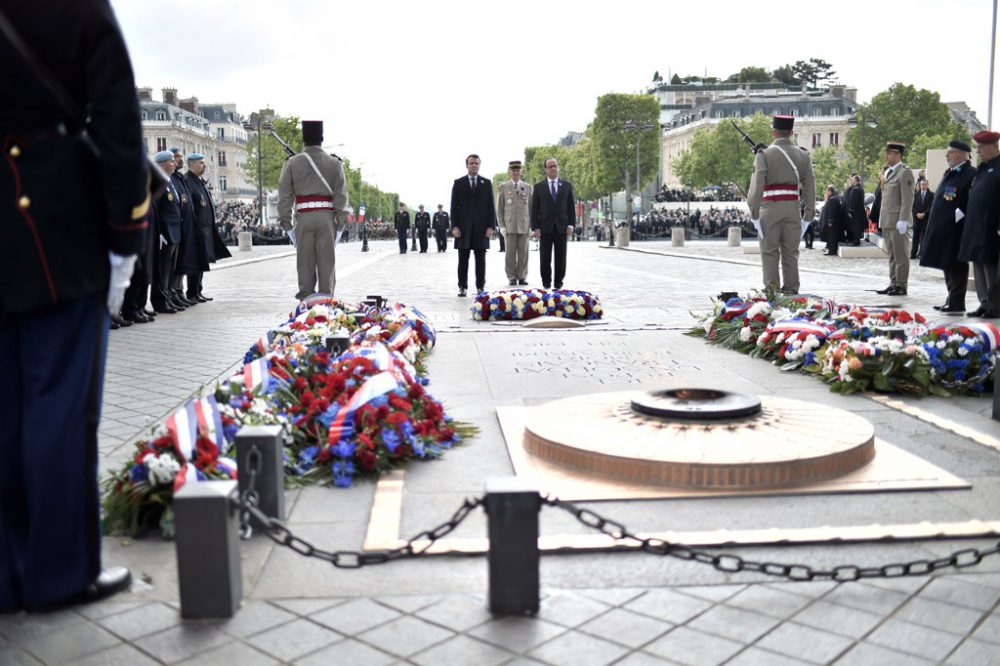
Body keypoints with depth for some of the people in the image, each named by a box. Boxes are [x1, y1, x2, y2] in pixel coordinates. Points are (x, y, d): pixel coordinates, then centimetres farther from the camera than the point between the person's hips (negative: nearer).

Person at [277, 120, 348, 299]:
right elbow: (341, 194, 0)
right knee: (327, 259, 4)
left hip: (304, 217, 0)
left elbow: (285, 195, 2)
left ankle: (306, 298, 7)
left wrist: (285, 219, 7)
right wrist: (341, 219, 2)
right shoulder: (334, 163, 3)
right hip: (327, 216, 0)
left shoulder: (292, 163, 3)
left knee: (305, 259, 6)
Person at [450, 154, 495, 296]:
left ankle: (480, 287, 7)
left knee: (480, 259, 2)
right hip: (464, 226, 0)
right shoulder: (458, 183, 7)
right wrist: (454, 226, -6)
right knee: (463, 259, 2)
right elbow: (454, 206, 4)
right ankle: (462, 287, 6)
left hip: (481, 226, 1)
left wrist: (490, 226, -3)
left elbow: (490, 206, 6)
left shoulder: (486, 183, 9)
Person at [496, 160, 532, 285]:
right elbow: (499, 208, 5)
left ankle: (522, 277, 8)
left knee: (523, 252, 1)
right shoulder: (503, 187, 6)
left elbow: (531, 208, 12)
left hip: (524, 225, 2)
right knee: (511, 253, -2)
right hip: (509, 225, -1)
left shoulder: (527, 188, 11)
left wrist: (532, 226, 4)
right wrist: (501, 226, -3)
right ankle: (512, 277, 4)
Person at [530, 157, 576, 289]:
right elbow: (534, 209, 2)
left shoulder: (567, 185, 8)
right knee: (545, 258, 1)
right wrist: (535, 227, -6)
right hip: (545, 228, -1)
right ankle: (546, 282, 9)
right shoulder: (538, 186, 5)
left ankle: (558, 283, 10)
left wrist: (571, 225, -2)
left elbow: (571, 206, 8)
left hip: (561, 227, 1)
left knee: (561, 258, 3)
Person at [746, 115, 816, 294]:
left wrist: (754, 216, -8)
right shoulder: (803, 155, 8)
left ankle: (771, 291, 1)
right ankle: (791, 291, 11)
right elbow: (810, 188, 6)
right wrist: (807, 217, 10)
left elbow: (756, 187, -12)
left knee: (770, 252, 3)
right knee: (791, 252, 9)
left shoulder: (764, 154, -4)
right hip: (793, 210, 3)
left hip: (770, 209, -3)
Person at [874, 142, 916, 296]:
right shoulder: (888, 172, 17)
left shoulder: (904, 173, -9)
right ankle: (893, 284, 17)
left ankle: (901, 286, 2)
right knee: (892, 255, 12)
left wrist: (902, 220, -19)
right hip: (887, 222, 8)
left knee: (901, 255, -2)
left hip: (898, 222, -8)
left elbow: (907, 200, -15)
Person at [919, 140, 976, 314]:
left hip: (956, 229, -9)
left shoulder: (971, 174, -12)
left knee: (956, 266, -4)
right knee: (948, 266, 14)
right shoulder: (949, 173, 16)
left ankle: (957, 303, 1)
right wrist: (934, 221, 15)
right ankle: (951, 300, 22)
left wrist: (959, 215, -19)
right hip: (943, 228, 9)